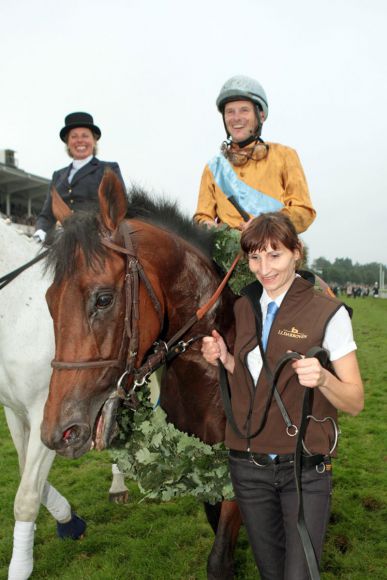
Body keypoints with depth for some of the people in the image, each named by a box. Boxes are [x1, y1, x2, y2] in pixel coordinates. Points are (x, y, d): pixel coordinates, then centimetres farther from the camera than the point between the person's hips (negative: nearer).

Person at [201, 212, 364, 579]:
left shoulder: (328, 313, -12)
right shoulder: (244, 307, 3)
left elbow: (355, 403, -10)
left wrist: (322, 378, -29)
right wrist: (225, 358, -3)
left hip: (304, 468, -4)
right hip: (247, 465, 5)